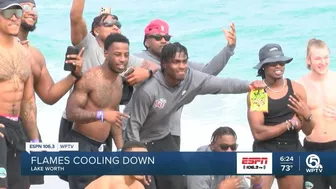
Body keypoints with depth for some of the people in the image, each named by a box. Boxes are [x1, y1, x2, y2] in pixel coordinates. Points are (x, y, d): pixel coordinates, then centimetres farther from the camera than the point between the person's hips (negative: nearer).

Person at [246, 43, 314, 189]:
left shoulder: (297, 88, 1)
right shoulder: (256, 92, -9)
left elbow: (308, 131, 5)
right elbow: (258, 132, -17)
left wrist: (306, 115, -16)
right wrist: (289, 124, -11)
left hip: (293, 151, 4)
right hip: (265, 152, -4)